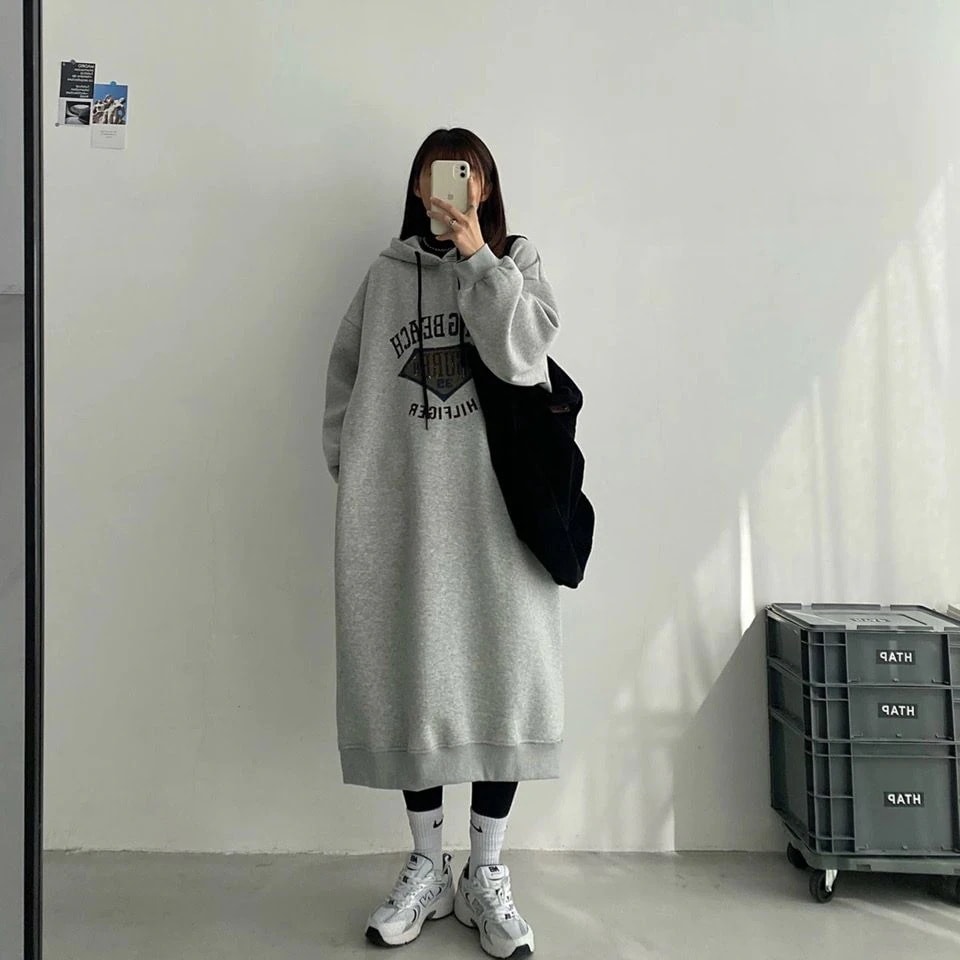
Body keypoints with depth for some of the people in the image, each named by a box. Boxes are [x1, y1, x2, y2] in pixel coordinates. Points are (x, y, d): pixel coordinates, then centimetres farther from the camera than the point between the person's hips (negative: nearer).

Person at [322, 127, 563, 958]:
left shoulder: (518, 264, 11)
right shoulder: (386, 275, 13)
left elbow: (520, 356, -7)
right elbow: (344, 382, 14)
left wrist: (477, 256, -7)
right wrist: (350, 471, 4)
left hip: (496, 509, -1)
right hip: (400, 512, 1)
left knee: (502, 674, 1)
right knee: (408, 681, 5)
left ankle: (487, 874, 20)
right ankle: (427, 869, 24)